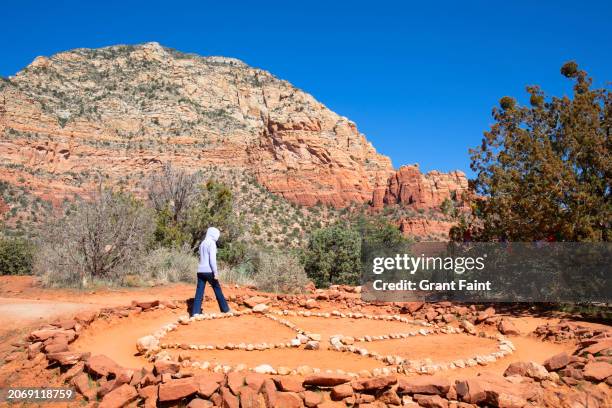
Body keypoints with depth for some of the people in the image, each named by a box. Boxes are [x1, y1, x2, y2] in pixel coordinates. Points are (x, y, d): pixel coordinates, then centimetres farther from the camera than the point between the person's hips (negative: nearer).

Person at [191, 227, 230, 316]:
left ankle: (195, 313, -6)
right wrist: (215, 272, -16)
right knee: (218, 290, 6)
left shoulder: (202, 243, 18)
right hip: (209, 271, -7)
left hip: (200, 271, 7)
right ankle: (225, 309, 15)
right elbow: (212, 259, -16)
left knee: (199, 292, 1)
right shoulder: (212, 243, -7)